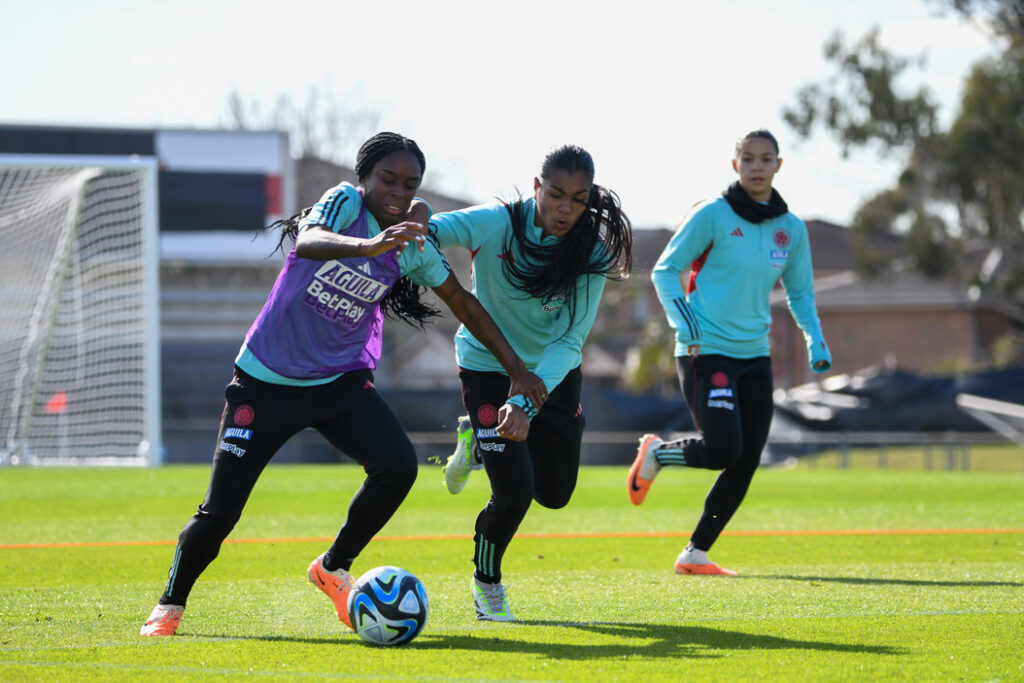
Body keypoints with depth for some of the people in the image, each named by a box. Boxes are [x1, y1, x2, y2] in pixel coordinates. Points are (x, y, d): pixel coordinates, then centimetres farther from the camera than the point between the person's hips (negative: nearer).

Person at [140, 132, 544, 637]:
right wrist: (368, 246, -58)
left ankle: (334, 569, 4)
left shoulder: (415, 246, -3)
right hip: (266, 381, -4)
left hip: (341, 381, 4)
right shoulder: (346, 202, -16)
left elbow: (465, 306, 11)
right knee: (220, 511, -7)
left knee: (398, 466, -20)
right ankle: (170, 604, 18)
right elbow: (308, 242, -39)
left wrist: (516, 369, 10)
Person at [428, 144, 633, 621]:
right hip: (488, 365, -3)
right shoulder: (496, 224, -24)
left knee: (554, 493, 10)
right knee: (514, 493, -12)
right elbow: (433, 229, -37)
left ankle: (479, 440, 39)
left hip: (555, 372, 3)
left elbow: (570, 339, -25)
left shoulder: (593, 253, -20)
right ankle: (486, 581, 19)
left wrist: (527, 402, -37)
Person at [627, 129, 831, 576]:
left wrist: (814, 338, 3)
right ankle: (654, 454, 14)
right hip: (706, 352, -6)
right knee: (723, 450, -17)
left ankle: (695, 554, 11)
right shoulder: (712, 216, -7)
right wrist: (683, 323, -17)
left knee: (746, 464, 0)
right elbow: (666, 270, -2)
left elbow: (800, 293, 20)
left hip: (754, 356, 6)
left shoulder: (791, 229, 8)